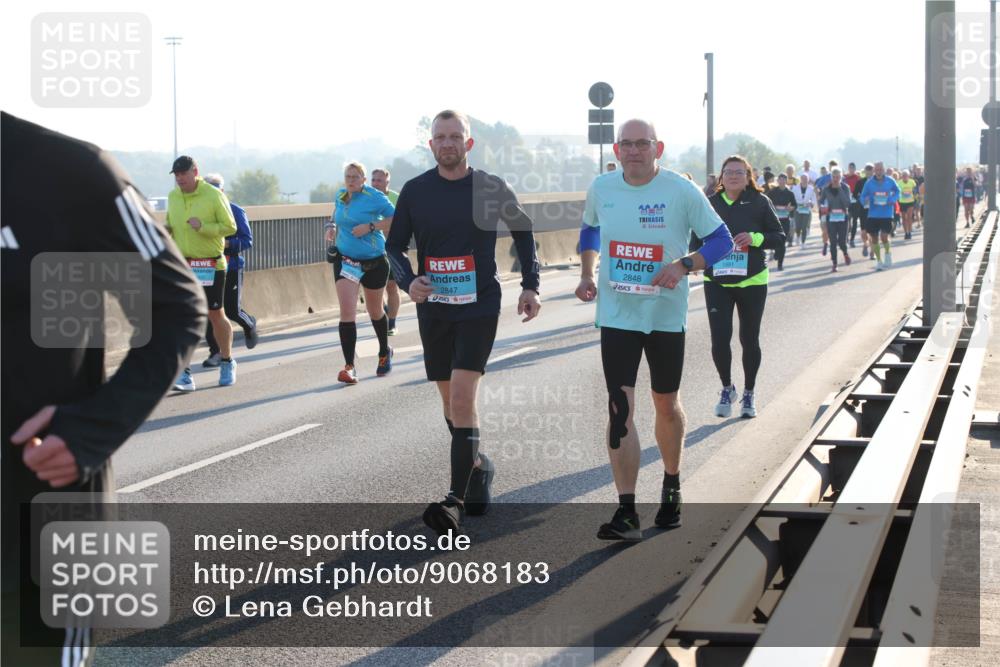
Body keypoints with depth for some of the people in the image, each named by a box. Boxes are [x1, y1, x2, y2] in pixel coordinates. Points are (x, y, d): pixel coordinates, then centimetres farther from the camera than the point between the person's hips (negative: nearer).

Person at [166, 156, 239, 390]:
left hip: (210, 265, -3)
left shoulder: (214, 195, -9)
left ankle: (227, 362, 30)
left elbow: (230, 227, -9)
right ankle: (184, 374, -7)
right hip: (182, 265, 3)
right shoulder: (172, 197, 8)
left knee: (216, 315, 8)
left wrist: (203, 227, -23)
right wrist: (166, 230, -2)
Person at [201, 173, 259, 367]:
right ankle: (216, 352, 5)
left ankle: (249, 325, 34)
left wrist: (226, 243, -21)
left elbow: (247, 240, -6)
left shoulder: (235, 211, -3)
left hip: (231, 267, -3)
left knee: (232, 310, -1)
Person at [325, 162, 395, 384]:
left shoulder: (374, 197, -13)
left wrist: (370, 227, -22)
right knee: (347, 313, -13)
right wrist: (332, 226, 6)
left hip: (374, 262, -3)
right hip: (345, 260, 3)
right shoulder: (340, 196, 4)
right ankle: (349, 366, -12)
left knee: (375, 312, 15)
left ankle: (384, 353, 42)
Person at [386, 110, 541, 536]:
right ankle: (478, 467, 36)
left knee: (462, 397, -16)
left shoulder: (491, 188, -3)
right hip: (433, 308, 4)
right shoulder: (415, 191, 1)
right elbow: (395, 245, 6)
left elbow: (523, 231, 13)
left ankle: (456, 498, -20)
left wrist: (529, 285, 5)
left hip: (479, 307, -3)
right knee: (450, 400, 13)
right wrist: (408, 281, -14)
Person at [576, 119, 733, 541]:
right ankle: (626, 513, -10)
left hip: (666, 313, -1)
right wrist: (587, 274, 5)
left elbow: (721, 240, -5)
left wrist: (684, 264, -22)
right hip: (616, 313, 1)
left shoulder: (681, 191, -11)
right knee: (619, 409, -9)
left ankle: (671, 485, 40)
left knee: (666, 403, 15)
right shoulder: (601, 189, 0)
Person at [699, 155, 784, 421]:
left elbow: (779, 237, -1)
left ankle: (749, 393, 29)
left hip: (751, 282, -1)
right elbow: (697, 239, 12)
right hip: (716, 282, 1)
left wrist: (755, 238, -19)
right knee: (719, 339, -7)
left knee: (749, 340, 9)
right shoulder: (711, 204, 2)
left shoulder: (758, 202, -3)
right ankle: (727, 388, 19)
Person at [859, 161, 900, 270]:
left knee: (884, 236, -13)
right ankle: (879, 261, 23)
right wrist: (865, 201, -21)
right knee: (874, 238, 7)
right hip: (873, 215, 2)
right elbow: (863, 196, 2)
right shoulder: (869, 182, -2)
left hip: (887, 213, -2)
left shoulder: (890, 181, -2)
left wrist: (892, 200, -7)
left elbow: (897, 191, 12)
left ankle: (888, 253, 19)